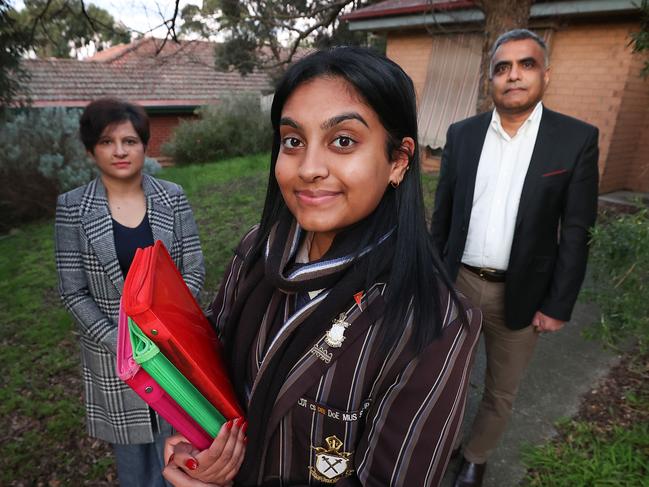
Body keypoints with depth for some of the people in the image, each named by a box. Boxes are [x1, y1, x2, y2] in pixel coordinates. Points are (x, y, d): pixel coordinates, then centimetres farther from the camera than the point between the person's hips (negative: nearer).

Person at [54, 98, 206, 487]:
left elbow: (195, 269, -5)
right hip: (114, 354, 0)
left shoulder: (172, 197, -5)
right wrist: (120, 342, -14)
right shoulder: (73, 207, -7)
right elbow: (73, 291, -6)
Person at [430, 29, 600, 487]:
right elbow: (443, 213, 4)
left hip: (521, 293, -1)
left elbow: (576, 233, -7)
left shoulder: (577, 139, -7)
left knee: (501, 392, 16)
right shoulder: (462, 134, 0)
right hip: (457, 282, 2)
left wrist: (558, 305, -8)